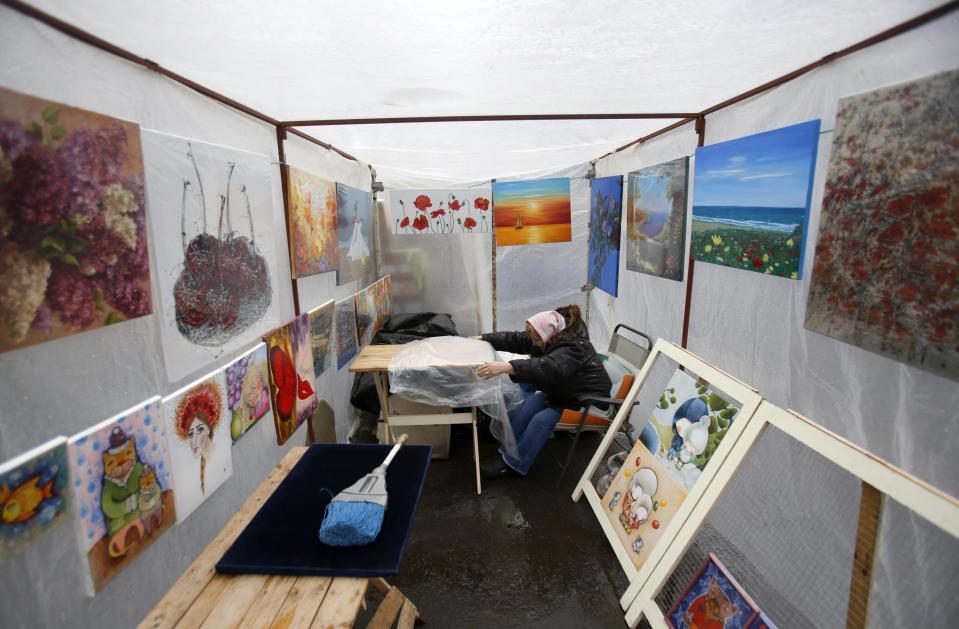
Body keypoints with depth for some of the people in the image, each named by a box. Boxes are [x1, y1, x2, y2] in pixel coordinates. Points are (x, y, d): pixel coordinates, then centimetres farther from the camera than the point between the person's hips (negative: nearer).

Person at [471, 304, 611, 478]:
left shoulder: (573, 348, -32)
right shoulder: (555, 338, -4)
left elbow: (548, 367, -51)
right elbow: (517, 340, 2)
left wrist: (507, 367, -62)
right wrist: (483, 338, -1)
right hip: (563, 391, 9)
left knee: (541, 420, -24)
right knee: (528, 405, -13)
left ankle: (514, 464, -12)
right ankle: (505, 453, -10)